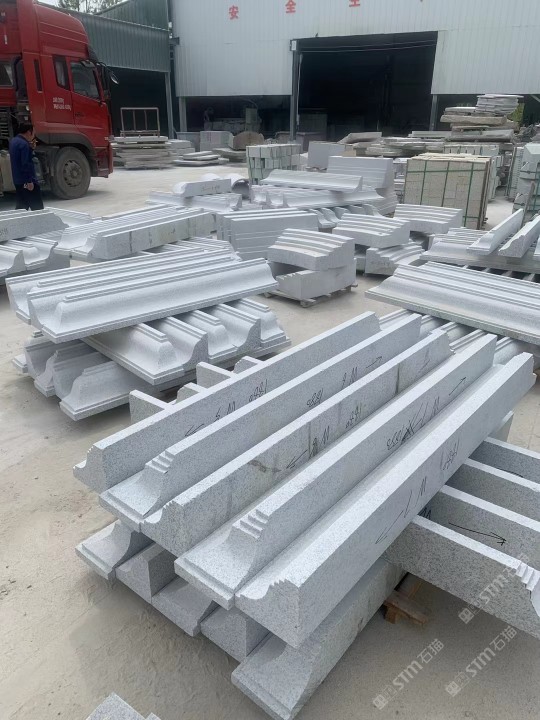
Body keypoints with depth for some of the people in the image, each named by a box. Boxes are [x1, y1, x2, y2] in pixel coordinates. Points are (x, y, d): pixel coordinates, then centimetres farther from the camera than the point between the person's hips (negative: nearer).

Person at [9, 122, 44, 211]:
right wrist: (29, 181, -22)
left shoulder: (14, 142, 14)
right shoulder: (24, 144, -16)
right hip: (26, 182, -10)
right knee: (37, 208, -5)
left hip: (18, 181, 10)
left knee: (21, 206, 13)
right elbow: (26, 164, -22)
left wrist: (30, 148, 11)